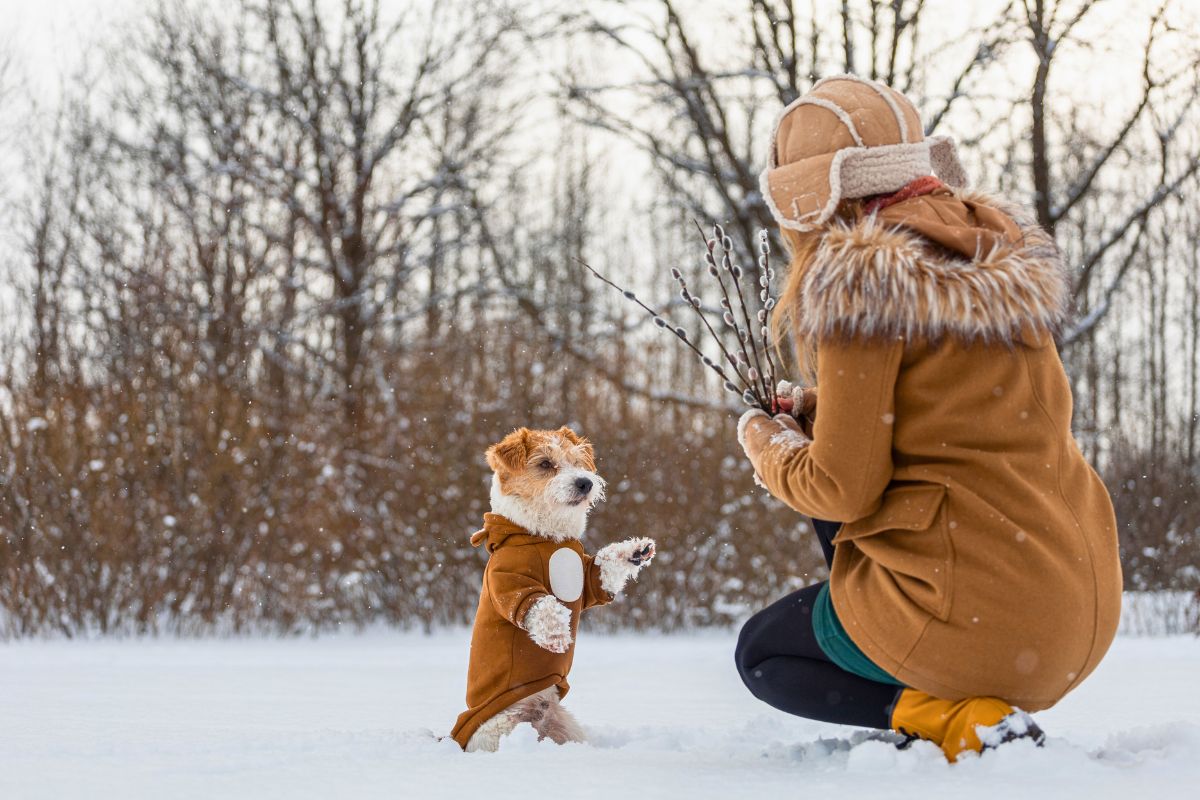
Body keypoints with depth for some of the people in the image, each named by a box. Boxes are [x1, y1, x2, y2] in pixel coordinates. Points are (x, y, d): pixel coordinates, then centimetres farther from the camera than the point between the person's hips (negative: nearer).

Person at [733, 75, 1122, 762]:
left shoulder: (858, 282, -14)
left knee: (762, 653, 22)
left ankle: (954, 717, -4)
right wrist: (824, 414, 17)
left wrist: (769, 445, 8)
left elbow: (845, 487, -13)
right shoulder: (1006, 257, 10)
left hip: (980, 625, -7)